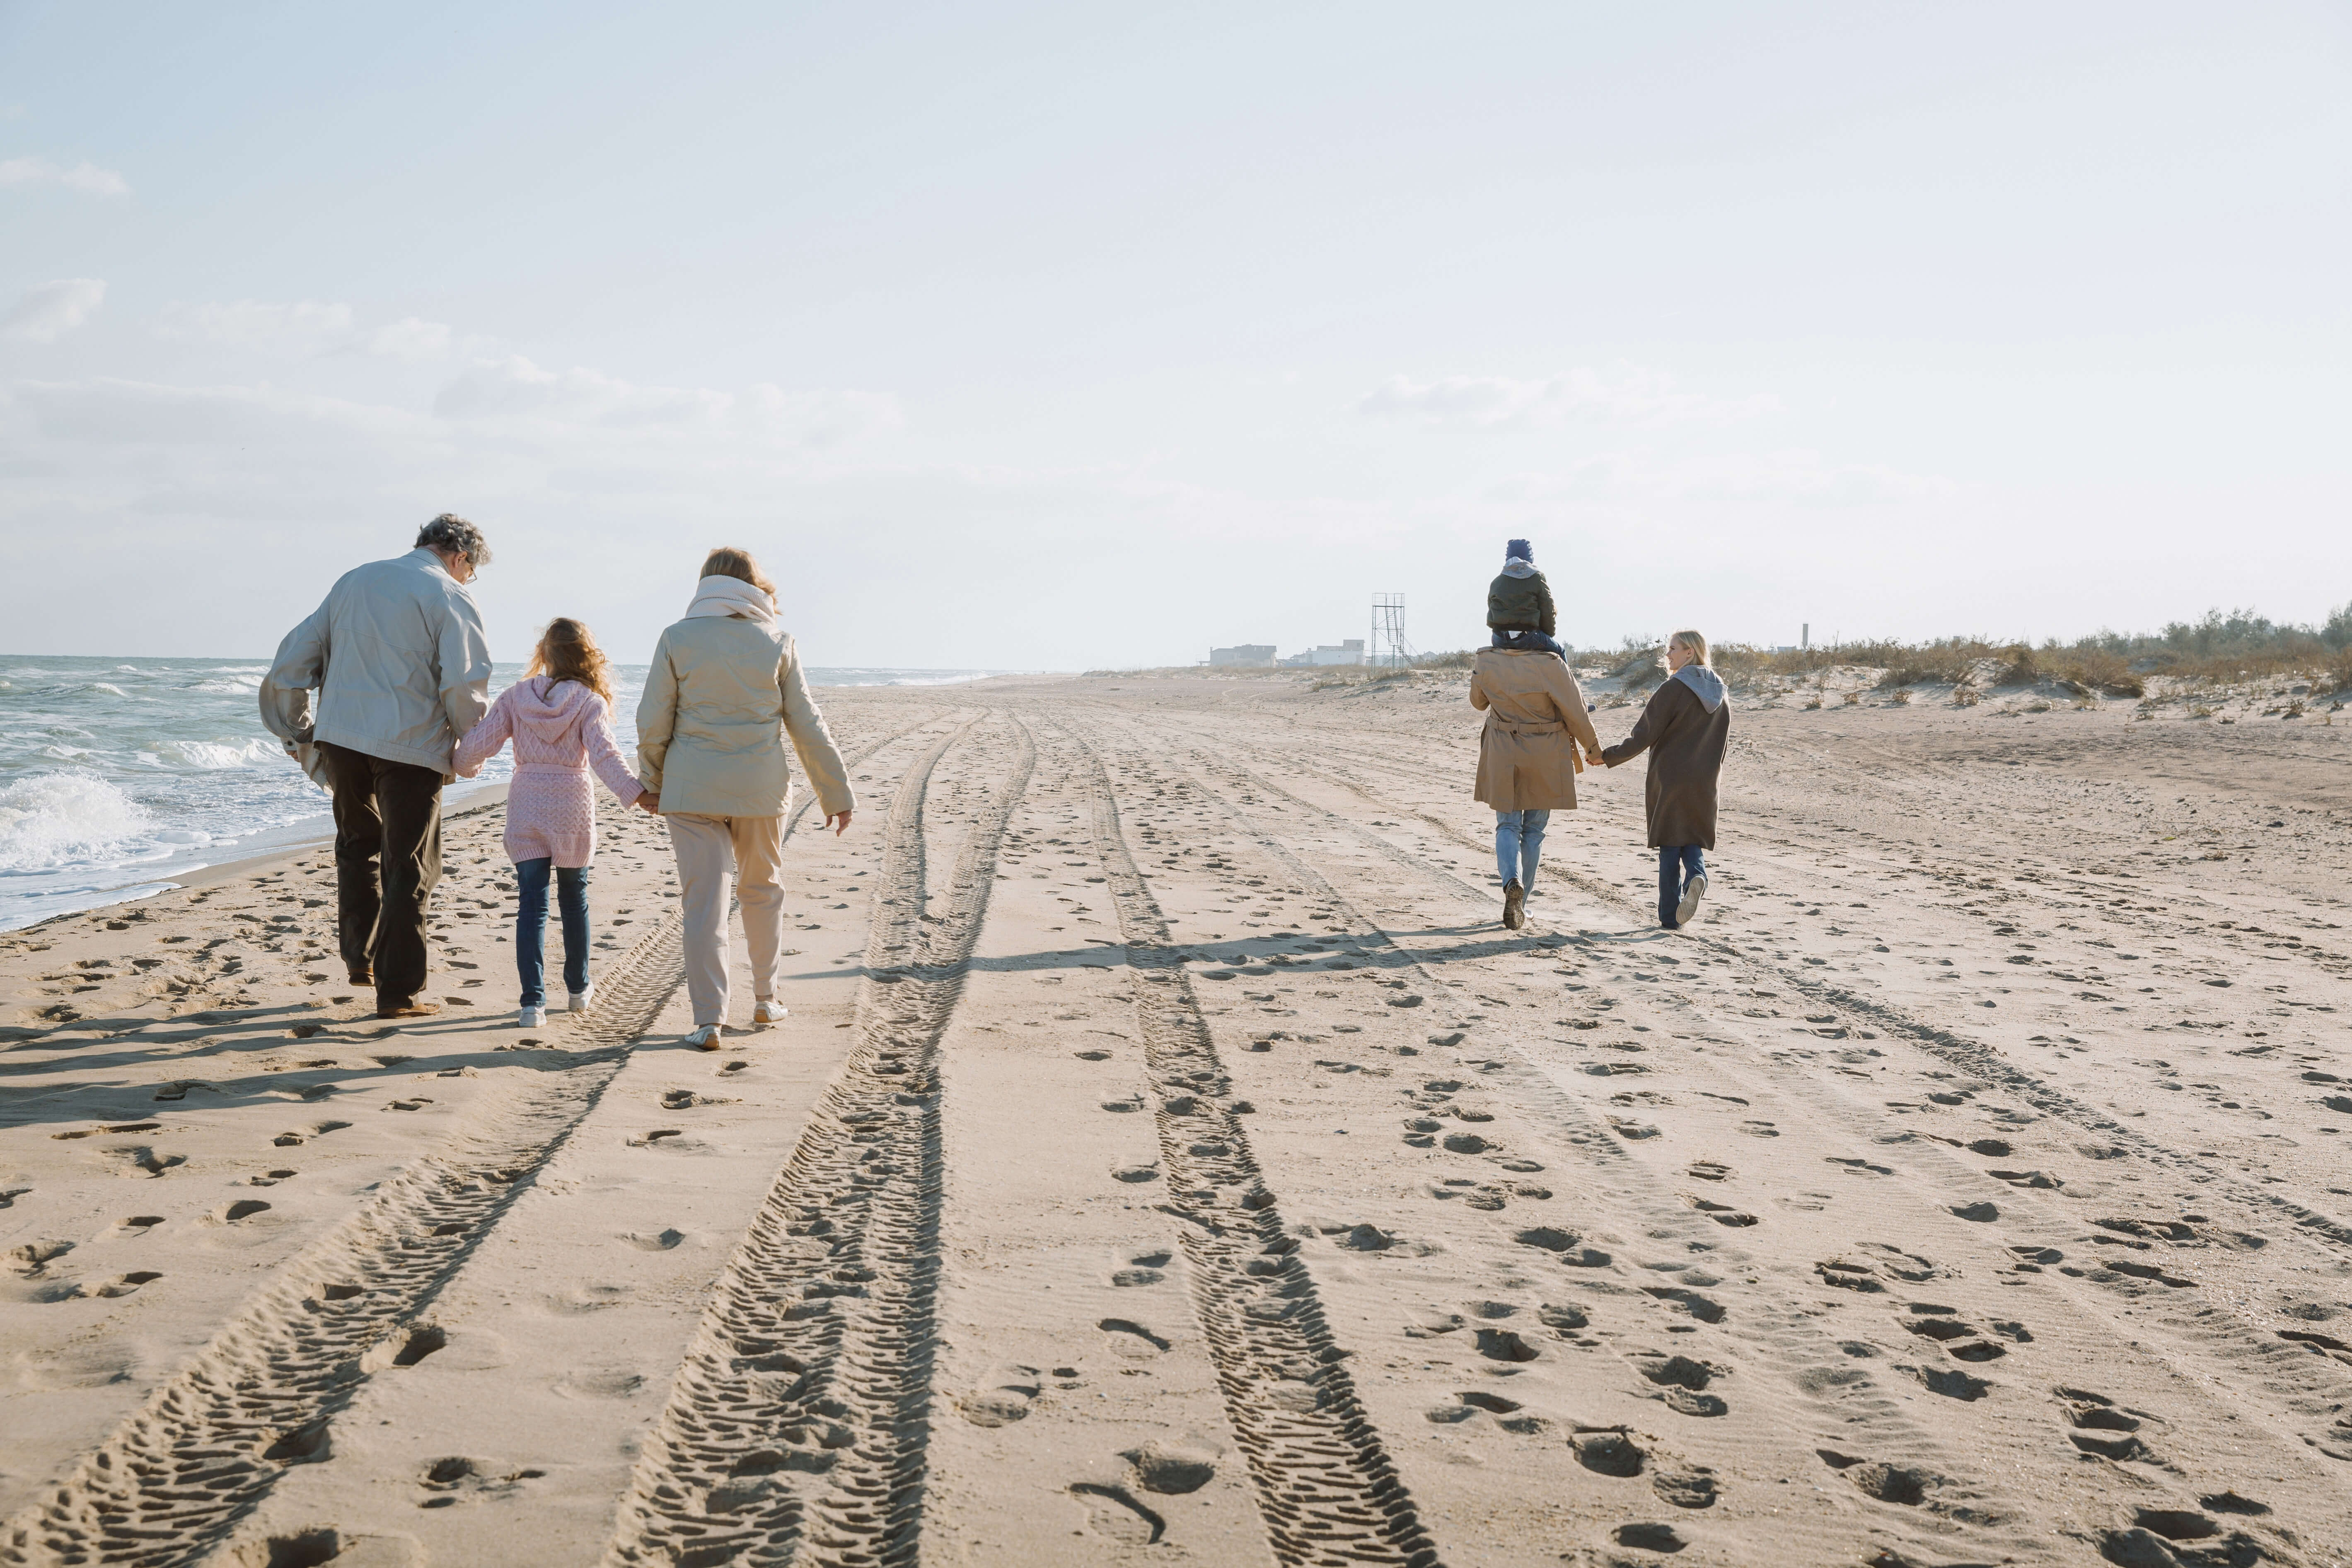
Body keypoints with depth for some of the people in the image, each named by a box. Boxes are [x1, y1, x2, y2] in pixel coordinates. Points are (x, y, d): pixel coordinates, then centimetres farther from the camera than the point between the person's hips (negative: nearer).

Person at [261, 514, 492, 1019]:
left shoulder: (354, 580, 15)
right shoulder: (450, 598, -3)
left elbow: (291, 662, 15)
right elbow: (464, 688, -13)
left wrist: (297, 733, 22)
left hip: (341, 735, 5)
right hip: (409, 748, -5)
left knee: (358, 845, 26)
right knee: (408, 869, 3)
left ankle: (359, 958, 29)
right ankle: (397, 992, 5)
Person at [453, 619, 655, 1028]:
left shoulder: (516, 696, 0)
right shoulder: (590, 702, -5)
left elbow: (479, 744, -1)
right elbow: (604, 753, -19)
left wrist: (465, 766, 20)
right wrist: (636, 792, -24)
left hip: (526, 804, 1)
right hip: (572, 804, -1)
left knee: (532, 904, 0)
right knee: (574, 898, 17)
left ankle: (533, 1001, -9)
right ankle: (579, 988, 30)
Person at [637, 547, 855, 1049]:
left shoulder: (677, 639, -3)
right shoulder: (776, 643, -1)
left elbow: (653, 724, -2)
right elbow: (807, 726, 1)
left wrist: (651, 783, 14)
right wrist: (837, 793, 8)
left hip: (693, 789, -1)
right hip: (760, 787, 1)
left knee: (704, 901, 0)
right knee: (763, 890, 19)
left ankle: (708, 1019, -4)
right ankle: (765, 999, 30)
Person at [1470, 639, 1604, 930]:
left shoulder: (1486, 662, -9)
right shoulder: (1550, 665, -18)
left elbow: (1478, 701, 10)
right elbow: (1576, 712, -10)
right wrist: (1592, 746, 7)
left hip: (1503, 758, 1)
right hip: (1545, 759, -1)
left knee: (1508, 826, 10)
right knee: (1534, 829, 13)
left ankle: (1512, 882, -18)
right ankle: (1521, 903, 16)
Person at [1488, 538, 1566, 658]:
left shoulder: (1495, 583, 12)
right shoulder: (1537, 580, 2)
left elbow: (1491, 616, 14)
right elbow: (1548, 613, 1)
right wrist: (1549, 633, 16)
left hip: (1500, 640, 4)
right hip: (1528, 637, -4)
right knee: (1560, 652, 21)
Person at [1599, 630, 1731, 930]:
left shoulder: (1674, 689, -12)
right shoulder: (1720, 695, 8)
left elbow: (1643, 737, -13)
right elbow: (1721, 745, 14)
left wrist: (1607, 757, -4)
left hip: (1669, 780, -5)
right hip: (1703, 786, 5)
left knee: (1669, 847, 3)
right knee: (1693, 840, 14)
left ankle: (1670, 916, 4)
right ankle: (1697, 875, -18)